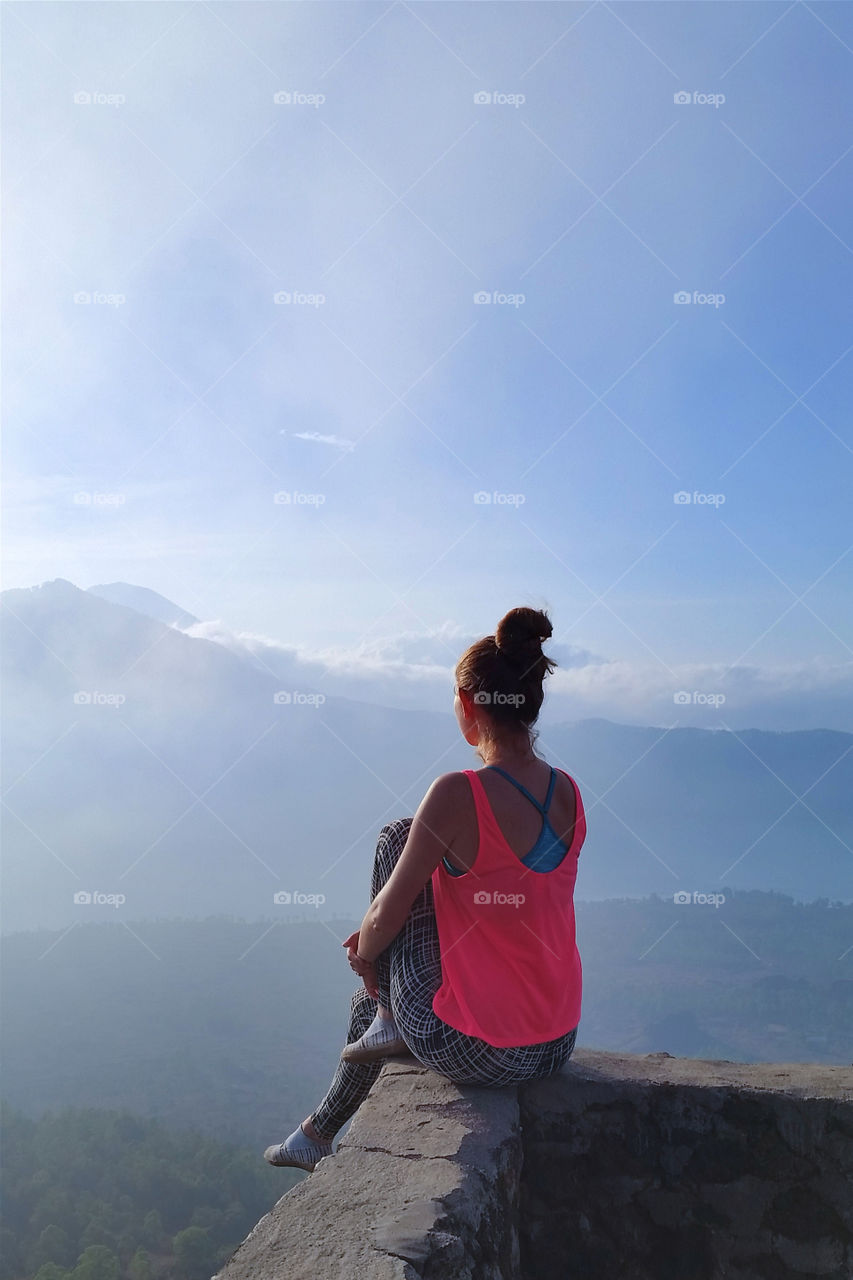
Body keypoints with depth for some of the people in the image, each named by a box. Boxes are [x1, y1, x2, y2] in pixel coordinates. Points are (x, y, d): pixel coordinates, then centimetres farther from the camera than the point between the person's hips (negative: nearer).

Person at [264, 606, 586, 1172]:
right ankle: (320, 1134, 49)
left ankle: (387, 1018, 15)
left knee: (396, 835, 5)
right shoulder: (569, 793, 1)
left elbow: (387, 916, -15)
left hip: (473, 1052, -7)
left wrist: (366, 954, 10)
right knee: (369, 1002, 32)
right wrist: (380, 932, 19)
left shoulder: (459, 794, -22)